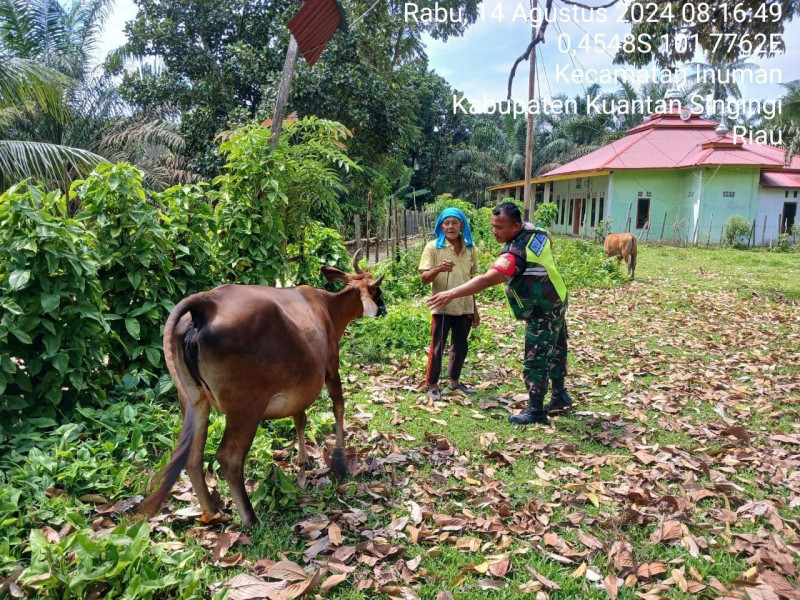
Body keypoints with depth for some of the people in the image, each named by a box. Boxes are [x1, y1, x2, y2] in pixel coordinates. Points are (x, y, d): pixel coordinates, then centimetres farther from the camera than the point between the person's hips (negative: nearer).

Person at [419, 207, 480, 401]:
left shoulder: (470, 249, 5)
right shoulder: (433, 247, -7)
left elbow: (471, 280, 12)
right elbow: (424, 279, -11)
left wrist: (475, 309, 14)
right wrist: (438, 269, -32)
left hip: (464, 308, 4)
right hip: (442, 307, -4)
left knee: (460, 346, 14)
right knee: (437, 347, 5)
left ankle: (454, 380, 31)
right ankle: (432, 385, 19)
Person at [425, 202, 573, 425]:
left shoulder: (514, 255, -34)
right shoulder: (535, 229, -7)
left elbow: (485, 281, -41)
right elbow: (547, 237, 17)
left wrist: (451, 294, -42)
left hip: (542, 314, -10)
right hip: (556, 302, 10)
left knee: (535, 362, 1)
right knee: (554, 351, 23)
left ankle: (535, 410, 13)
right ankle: (560, 395, 40)